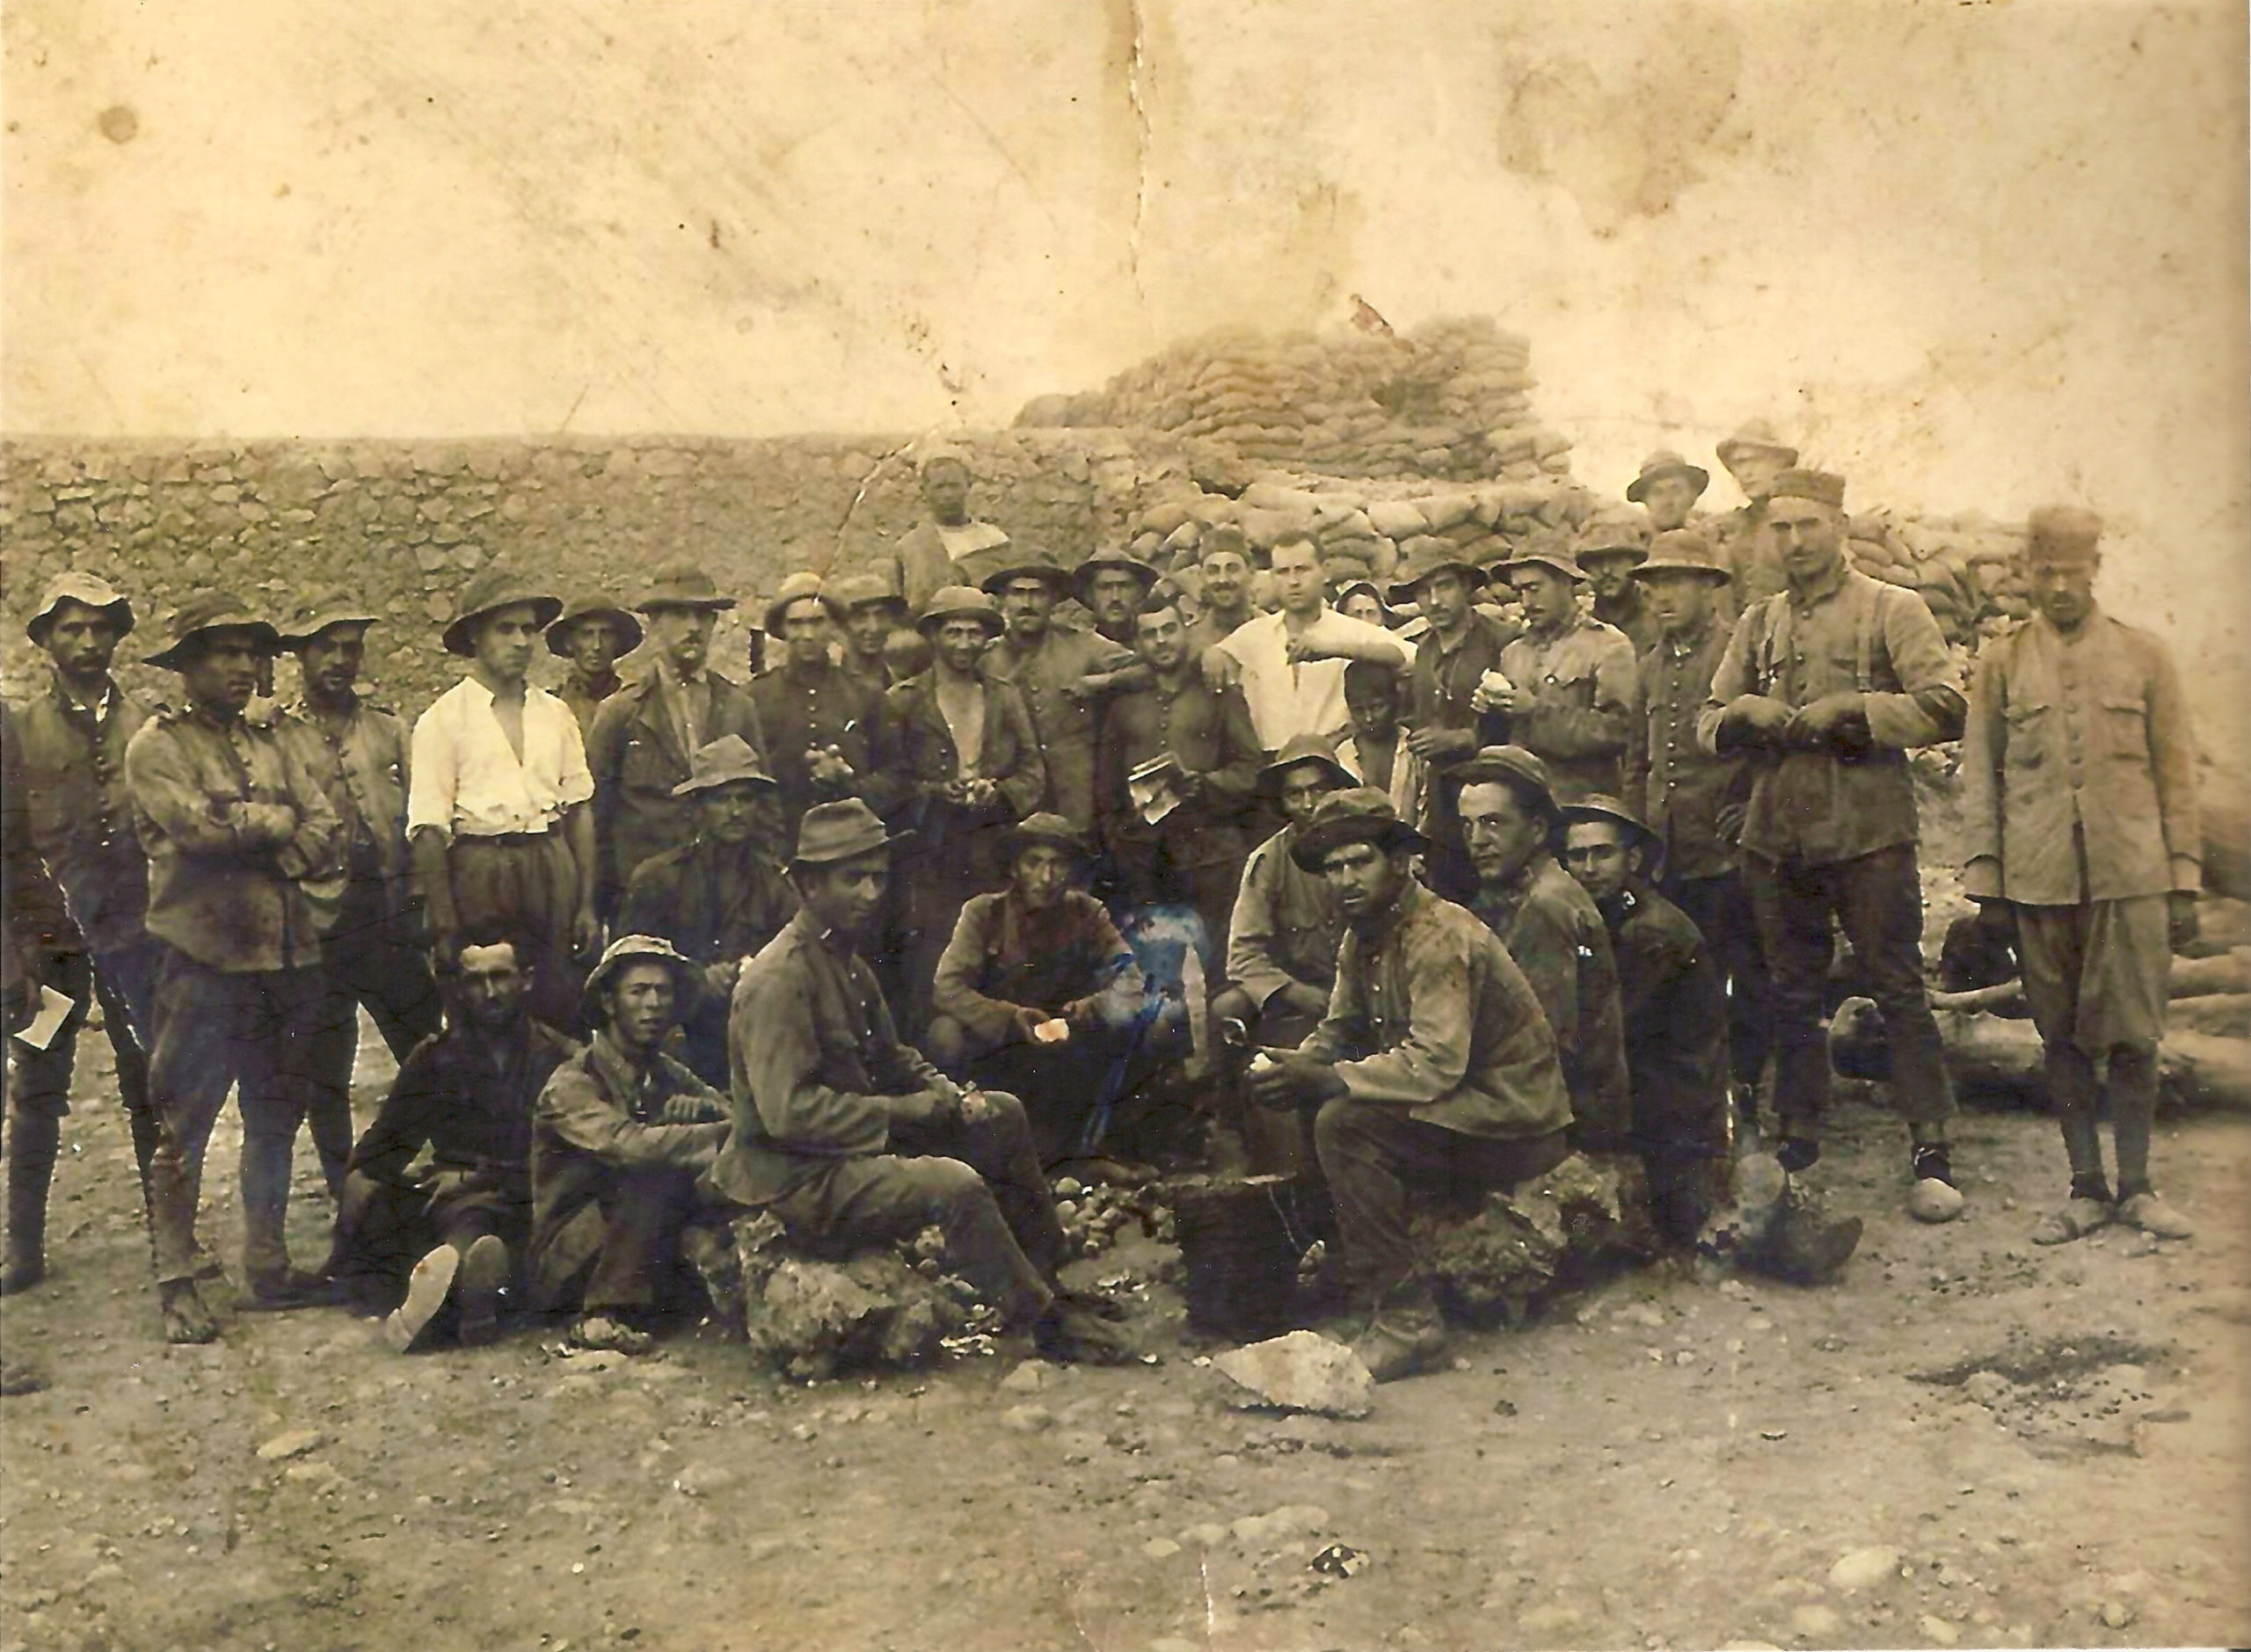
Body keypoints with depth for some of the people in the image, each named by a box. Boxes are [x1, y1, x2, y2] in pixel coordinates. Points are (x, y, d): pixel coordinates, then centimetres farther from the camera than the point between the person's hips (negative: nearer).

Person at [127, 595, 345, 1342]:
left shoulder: (271, 744, 16)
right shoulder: (157, 746, -2)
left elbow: (328, 838, 6)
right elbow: (199, 829, -18)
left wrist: (246, 835, -10)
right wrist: (277, 822, -4)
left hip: (289, 955, 6)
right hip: (206, 959, -6)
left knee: (275, 1119, 12)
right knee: (183, 1126, -2)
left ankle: (268, 1266, 23)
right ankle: (176, 1285, 6)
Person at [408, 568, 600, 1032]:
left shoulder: (555, 714, 13)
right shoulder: (442, 720, 0)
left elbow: (580, 810, 12)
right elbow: (428, 832, -4)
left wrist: (586, 903, 6)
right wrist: (443, 925, -10)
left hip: (552, 871, 4)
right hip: (479, 871, -3)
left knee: (560, 1016, 1)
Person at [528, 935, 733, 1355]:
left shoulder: (666, 1075, 10)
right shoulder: (572, 1083, -12)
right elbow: (625, 1144, -31)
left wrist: (703, 1107, -22)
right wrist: (725, 1134, -37)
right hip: (563, 1258, -5)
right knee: (660, 1176, -31)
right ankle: (605, 1317, -27)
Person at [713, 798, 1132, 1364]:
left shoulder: (845, 961, 11)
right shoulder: (779, 979, -20)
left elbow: (891, 1058, 21)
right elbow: (788, 1111, -27)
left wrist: (947, 1094, -1)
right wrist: (911, 1111, -21)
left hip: (857, 1137, 11)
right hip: (797, 1176, -11)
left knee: (1003, 1115, 12)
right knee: (955, 1185, -30)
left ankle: (1048, 1271, 18)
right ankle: (1046, 1322, -13)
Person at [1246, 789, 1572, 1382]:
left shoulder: (1439, 936, -21)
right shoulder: (1362, 938, 9)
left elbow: (1438, 1062, -30)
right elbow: (1338, 1031, 10)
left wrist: (1325, 1080, -29)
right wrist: (1292, 1066, -13)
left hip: (1516, 1127, -10)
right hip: (1457, 1112, 10)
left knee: (1346, 1125, -27)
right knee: (1307, 1111, 9)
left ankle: (1407, 1321, -21)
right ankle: (1354, 1274, 17)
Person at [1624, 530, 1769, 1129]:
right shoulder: (1649, 666, 16)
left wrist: (1751, 812, -10)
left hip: (1727, 854, -6)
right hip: (1667, 855, 6)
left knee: (1744, 985, 1)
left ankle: (1743, 1105, 10)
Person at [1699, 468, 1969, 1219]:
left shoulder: (1892, 610, 1)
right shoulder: (1758, 625, 14)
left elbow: (1946, 707, -9)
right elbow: (1707, 725, 14)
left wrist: (1850, 710, -17)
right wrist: (1743, 713, -7)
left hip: (1868, 836, -4)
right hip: (1778, 838, 5)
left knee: (1898, 988, -3)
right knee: (1793, 996, 11)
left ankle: (1931, 1151, 3)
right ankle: (1796, 1144, 21)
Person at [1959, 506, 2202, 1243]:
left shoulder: (2145, 656, 7)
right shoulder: (2000, 663, 7)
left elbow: (2176, 773, 7)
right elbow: (1980, 779, 7)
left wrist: (2184, 881, 2)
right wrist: (1985, 882, 1)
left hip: (2131, 877, 0)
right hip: (2039, 880, 1)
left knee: (2132, 1036, 1)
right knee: (2062, 1038, 6)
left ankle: (2135, 1186, 14)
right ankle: (2086, 1187, 16)